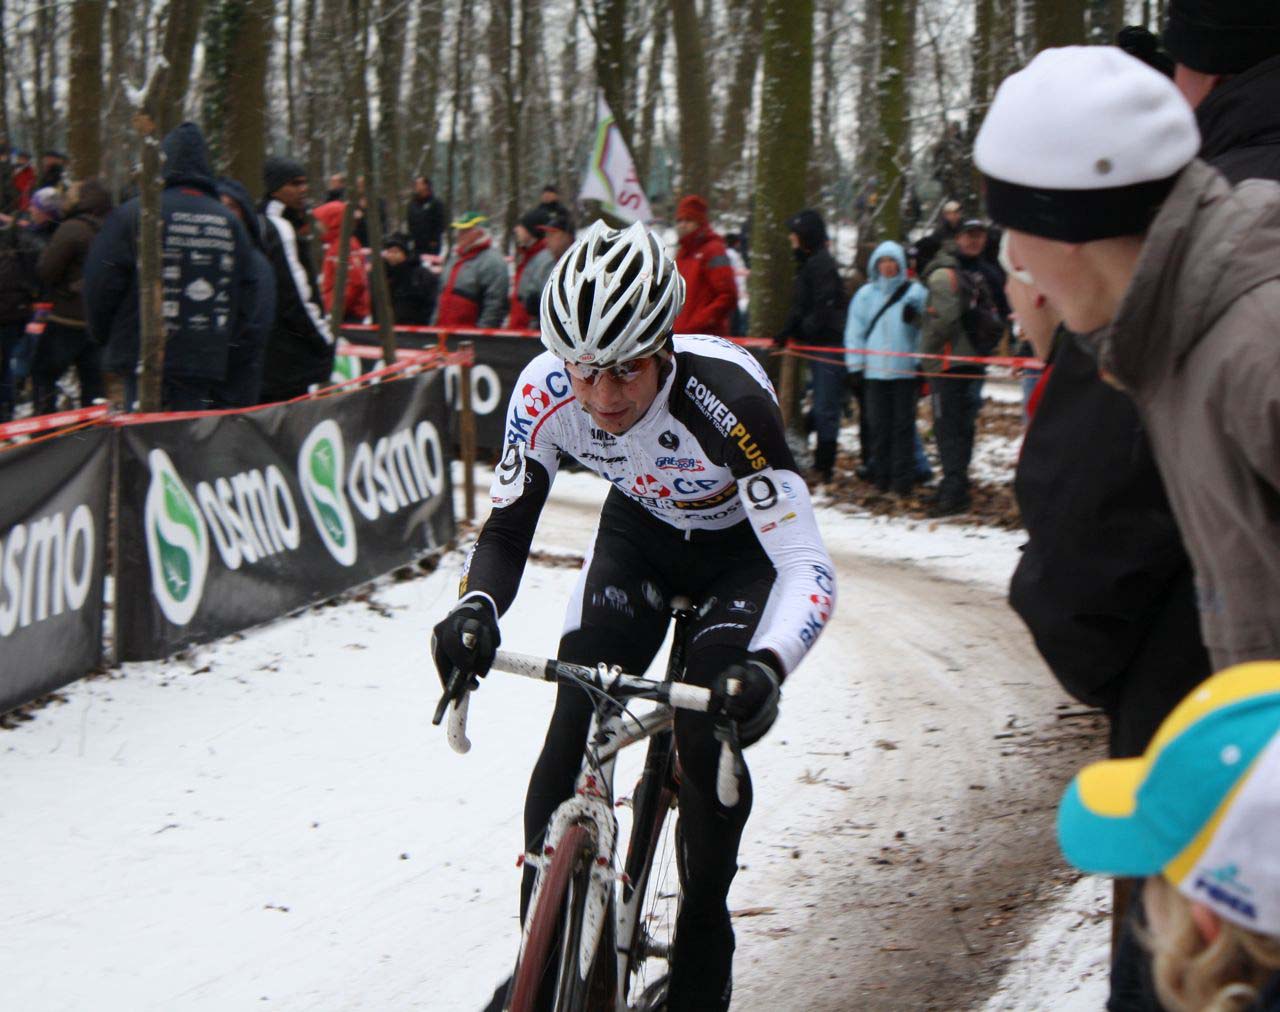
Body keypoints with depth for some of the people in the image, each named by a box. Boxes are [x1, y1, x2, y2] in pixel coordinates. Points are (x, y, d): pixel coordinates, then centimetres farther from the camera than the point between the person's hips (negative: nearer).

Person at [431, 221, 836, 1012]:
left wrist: (767, 667, -61)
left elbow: (808, 569, -42)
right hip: (640, 531, 4)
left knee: (709, 733, -20)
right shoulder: (547, 392, -29)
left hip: (743, 545, -3)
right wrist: (476, 609, -40)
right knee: (574, 725, -12)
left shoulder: (726, 398, -41)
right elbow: (507, 527, -17)